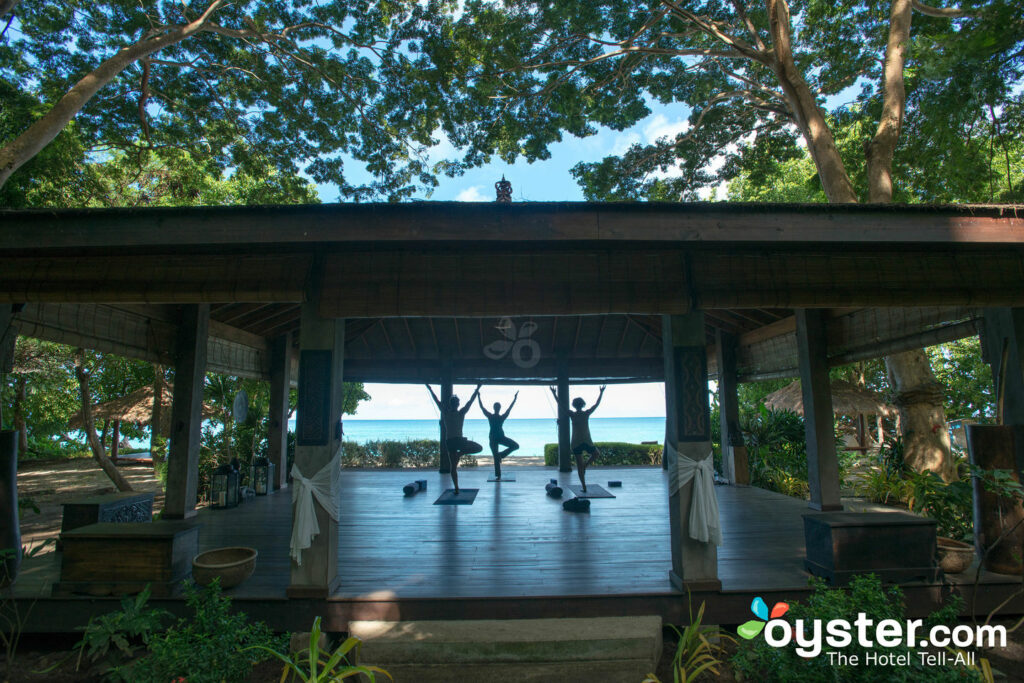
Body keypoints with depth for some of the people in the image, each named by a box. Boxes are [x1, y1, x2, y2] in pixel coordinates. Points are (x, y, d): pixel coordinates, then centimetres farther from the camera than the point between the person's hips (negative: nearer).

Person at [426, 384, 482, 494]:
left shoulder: (445, 413, 3)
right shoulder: (461, 413, -4)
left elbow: (437, 401, 12)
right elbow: (470, 401, 1)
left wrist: (430, 389, 23)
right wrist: (477, 389, 9)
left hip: (448, 442, 4)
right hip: (459, 440, -4)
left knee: (453, 466, 11)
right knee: (479, 448, 13)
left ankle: (456, 488, 7)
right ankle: (461, 452, -9)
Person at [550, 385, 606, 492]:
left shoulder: (572, 414, -4)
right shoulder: (586, 414, -2)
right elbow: (597, 404, 11)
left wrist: (554, 393, 14)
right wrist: (601, 393, 23)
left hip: (576, 444, 0)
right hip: (587, 442, 0)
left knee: (579, 465, 7)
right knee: (596, 454, 28)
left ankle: (584, 486, 3)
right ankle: (586, 464, 5)